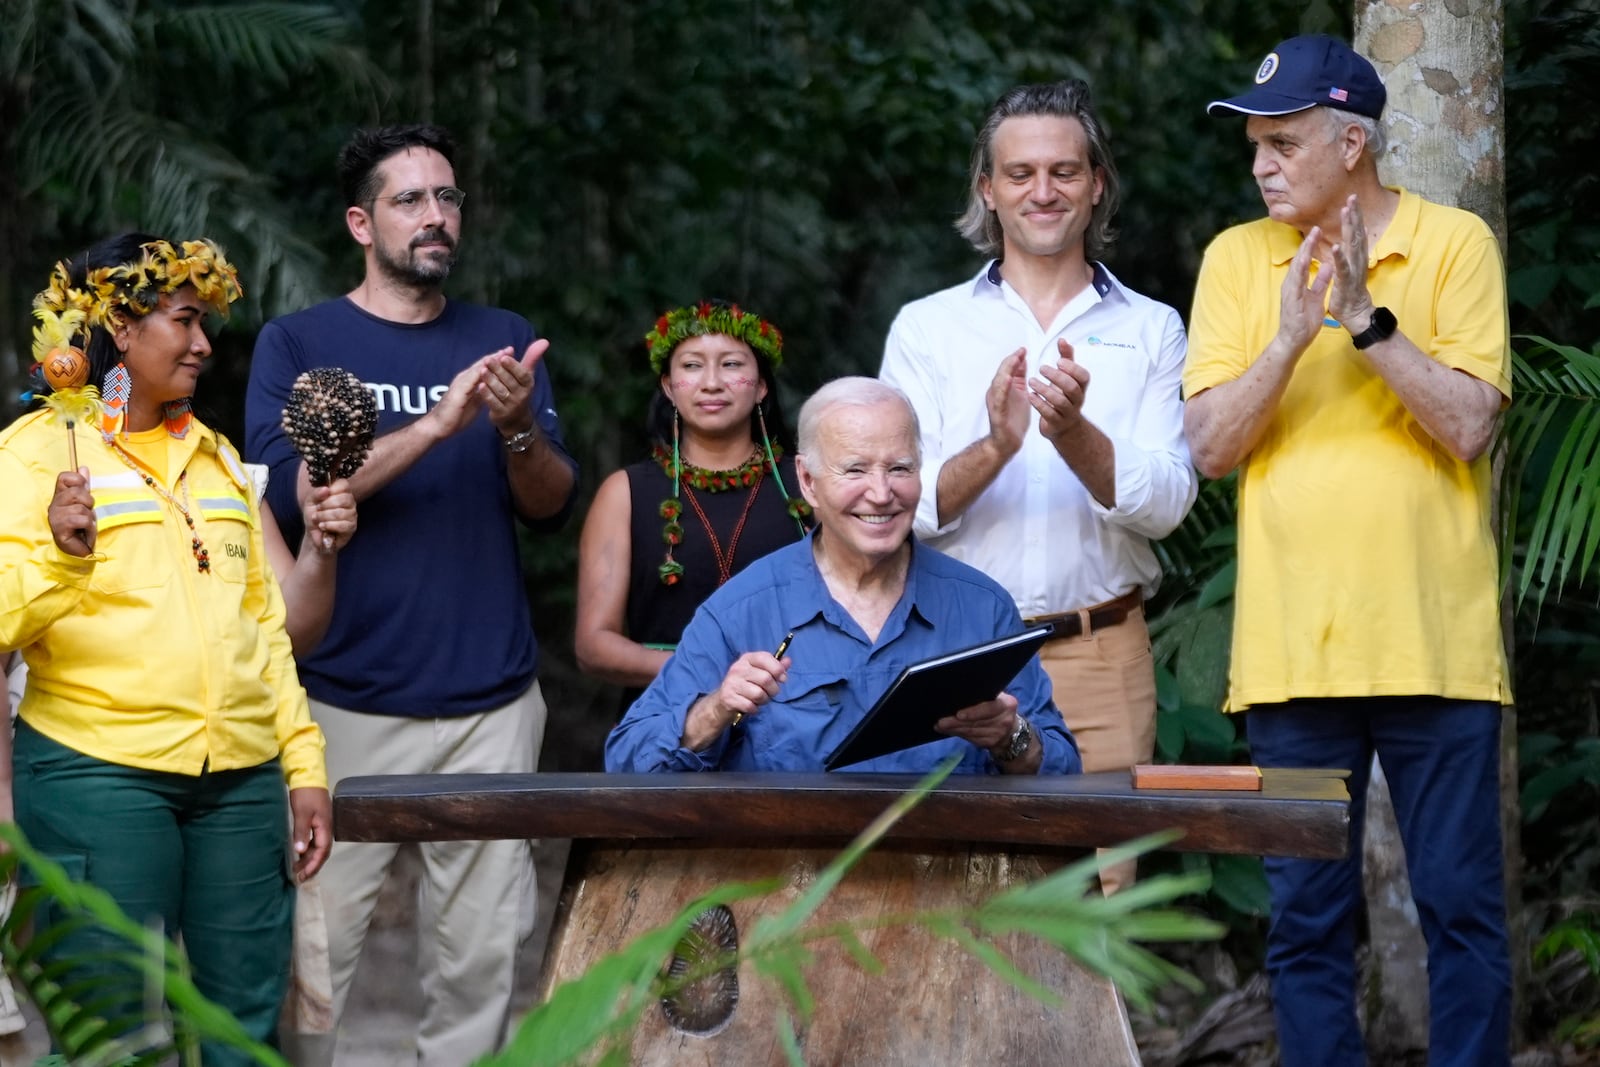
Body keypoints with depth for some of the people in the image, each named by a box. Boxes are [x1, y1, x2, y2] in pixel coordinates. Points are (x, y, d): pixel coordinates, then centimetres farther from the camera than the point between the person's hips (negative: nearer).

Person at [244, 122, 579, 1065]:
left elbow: (554, 507, 6)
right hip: (347, 698, -3)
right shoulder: (300, 343, 3)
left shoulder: (505, 342, 13)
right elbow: (288, 485, -12)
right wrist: (436, 424, -20)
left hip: (491, 701, 3)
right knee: (313, 951, -5)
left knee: (484, 952, 2)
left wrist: (518, 430, -15)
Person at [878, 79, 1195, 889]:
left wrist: (1075, 435, -20)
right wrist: (992, 449, -20)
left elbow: (1165, 503, -3)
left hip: (1099, 660, 0)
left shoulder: (1150, 330, 9)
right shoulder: (927, 327, 8)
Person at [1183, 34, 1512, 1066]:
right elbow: (1209, 446, 0)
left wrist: (1367, 318, -17)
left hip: (1432, 643, -2)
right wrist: (1290, 337, -14)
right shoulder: (1237, 260, 8)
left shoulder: (1456, 245, 0)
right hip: (1292, 648, 2)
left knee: (1462, 907, 2)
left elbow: (1468, 428, -8)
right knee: (1305, 920, 5)